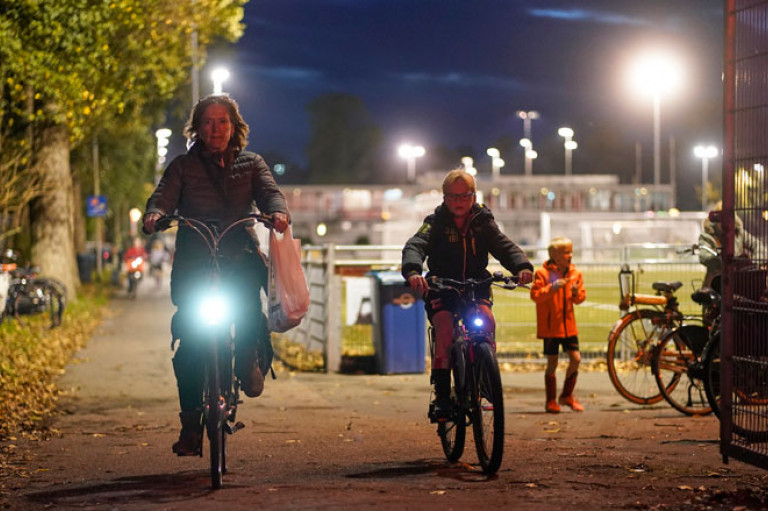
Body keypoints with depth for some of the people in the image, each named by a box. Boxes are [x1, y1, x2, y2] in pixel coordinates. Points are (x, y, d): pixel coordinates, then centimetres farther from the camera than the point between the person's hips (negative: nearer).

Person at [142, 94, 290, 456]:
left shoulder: (251, 164, 17)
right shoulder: (183, 166, 15)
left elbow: (268, 191, 0)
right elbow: (164, 195, -1)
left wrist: (278, 211, -24)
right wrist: (154, 214, -25)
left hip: (239, 254, 0)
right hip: (193, 261, 0)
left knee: (247, 291, -33)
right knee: (189, 344, -9)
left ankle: (249, 361, -8)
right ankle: (190, 425, 1)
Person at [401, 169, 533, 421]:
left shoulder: (483, 223, 6)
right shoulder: (436, 223, 0)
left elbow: (505, 247, -6)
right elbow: (415, 246, -16)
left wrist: (523, 267, -29)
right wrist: (412, 270, -39)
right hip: (441, 289, -1)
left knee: (486, 319, -29)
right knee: (444, 325, -28)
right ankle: (442, 394, -24)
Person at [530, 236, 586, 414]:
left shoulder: (575, 274, 8)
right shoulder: (543, 273, -7)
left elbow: (581, 298, 11)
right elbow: (535, 295, -13)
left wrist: (576, 293, -11)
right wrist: (552, 288, -25)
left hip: (568, 325, 5)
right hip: (550, 326, -4)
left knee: (576, 358, -3)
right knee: (552, 362, -1)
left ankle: (567, 395, 15)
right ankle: (551, 400, 11)